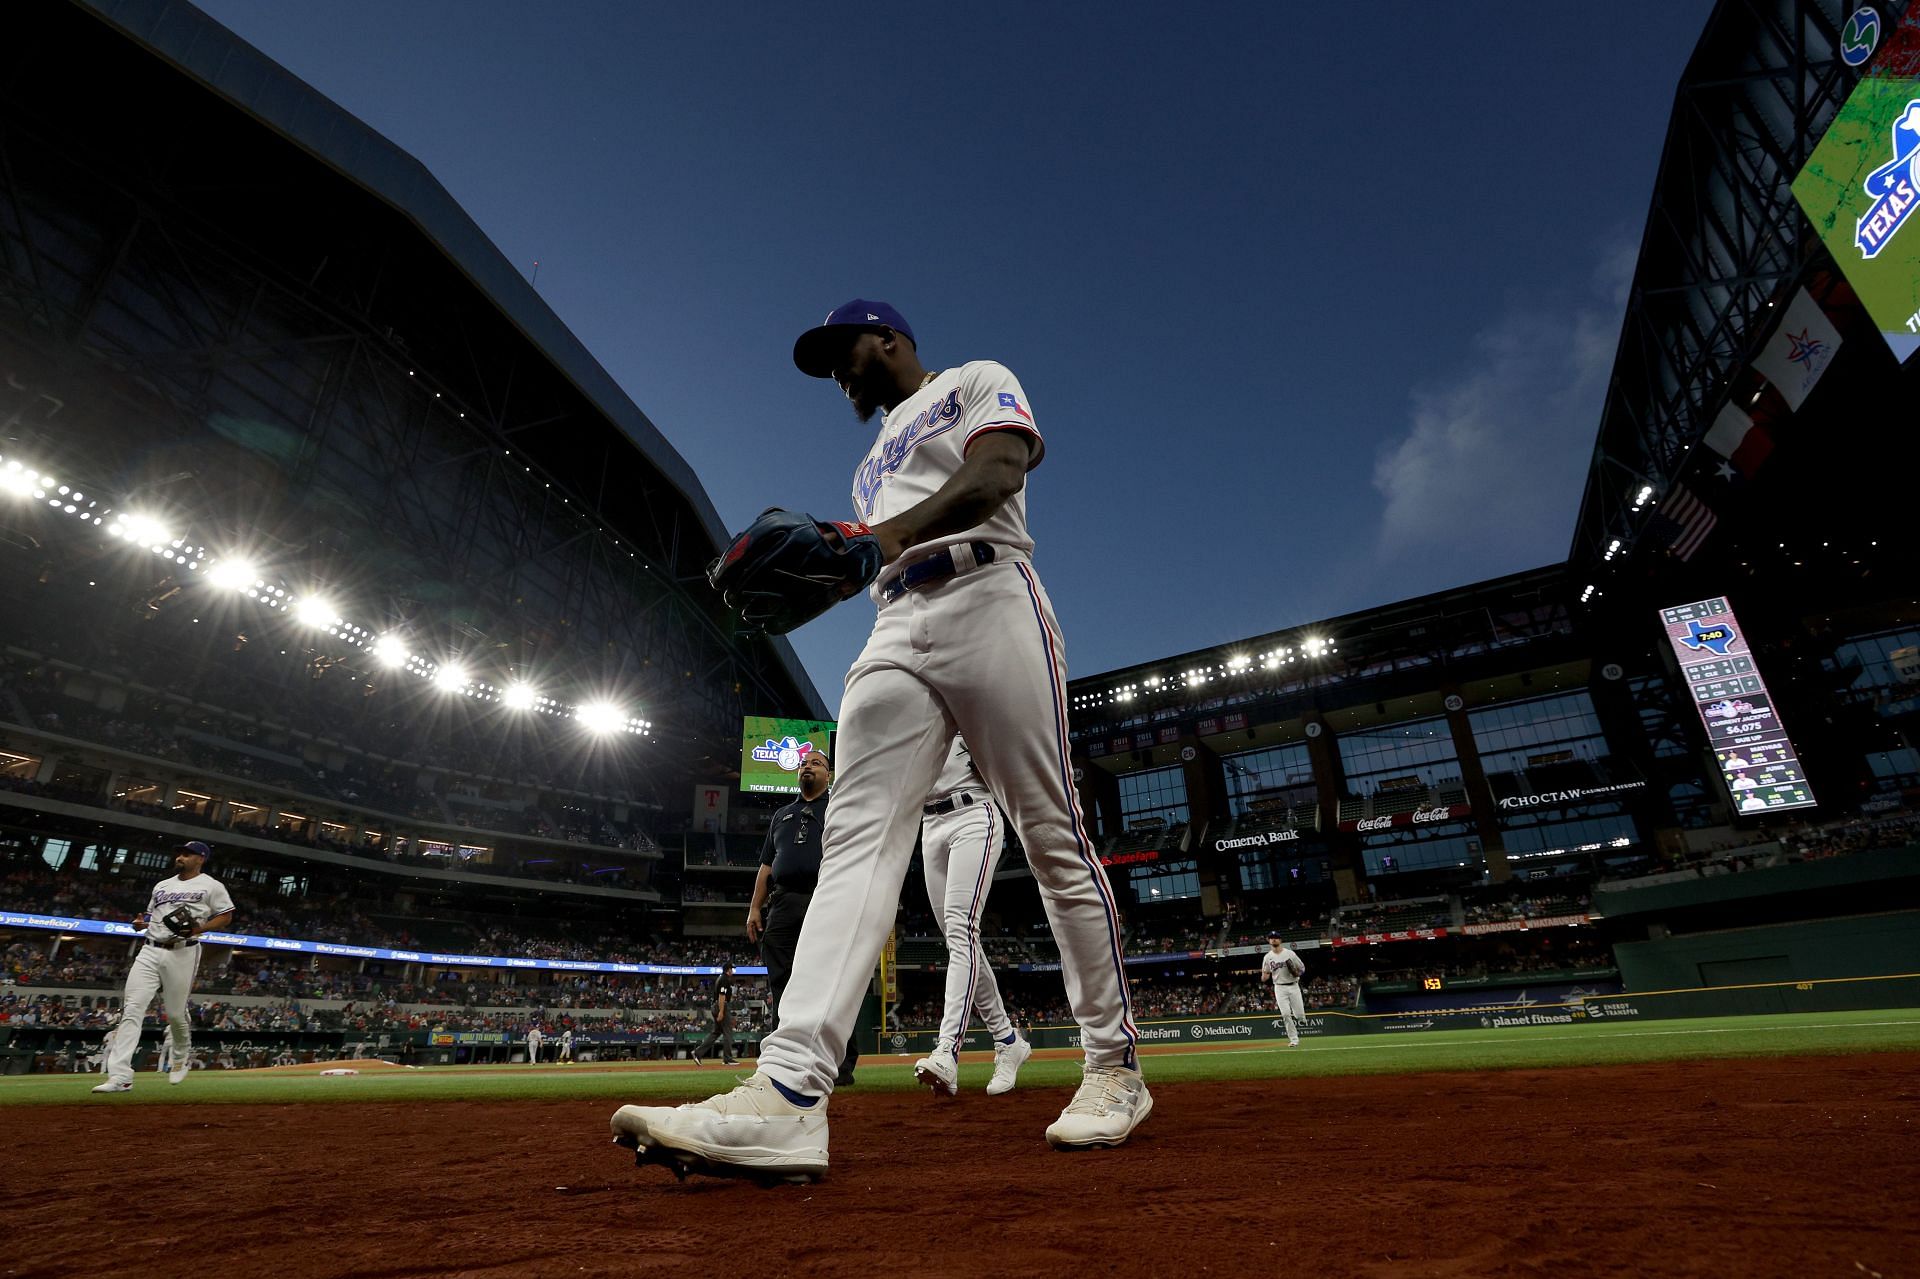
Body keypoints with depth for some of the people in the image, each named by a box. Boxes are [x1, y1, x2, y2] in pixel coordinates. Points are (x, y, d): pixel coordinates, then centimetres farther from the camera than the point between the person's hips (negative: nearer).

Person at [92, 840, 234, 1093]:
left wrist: (200, 928, -15)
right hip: (150, 951, 5)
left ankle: (181, 1056, 29)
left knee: (175, 1012, 1)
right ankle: (120, 1076, -11)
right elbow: (151, 915, 27)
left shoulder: (211, 886, 2)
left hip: (182, 953, -5)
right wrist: (141, 923, 5)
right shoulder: (162, 885, 19)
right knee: (131, 1010, -8)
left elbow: (226, 916, 1)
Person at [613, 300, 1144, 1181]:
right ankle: (789, 1094, -24)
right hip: (894, 630, 6)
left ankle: (1115, 1067, 6)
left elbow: (996, 473, -9)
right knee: (858, 835, -14)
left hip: (987, 597, -6)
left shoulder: (978, 382, 14)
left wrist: (888, 536, -24)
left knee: (1052, 837, -7)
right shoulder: (874, 458, 36)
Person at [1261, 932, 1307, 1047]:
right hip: (1279, 988, 1)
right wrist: (1264, 975, -16)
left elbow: (1302, 968, 6)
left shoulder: (1289, 953, -1)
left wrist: (1296, 972, -15)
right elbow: (1264, 977, 8)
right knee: (1286, 1014, -10)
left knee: (1299, 1014, -2)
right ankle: (1294, 1040, 2)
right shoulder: (1267, 957, 3)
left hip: (1293, 986, 0)